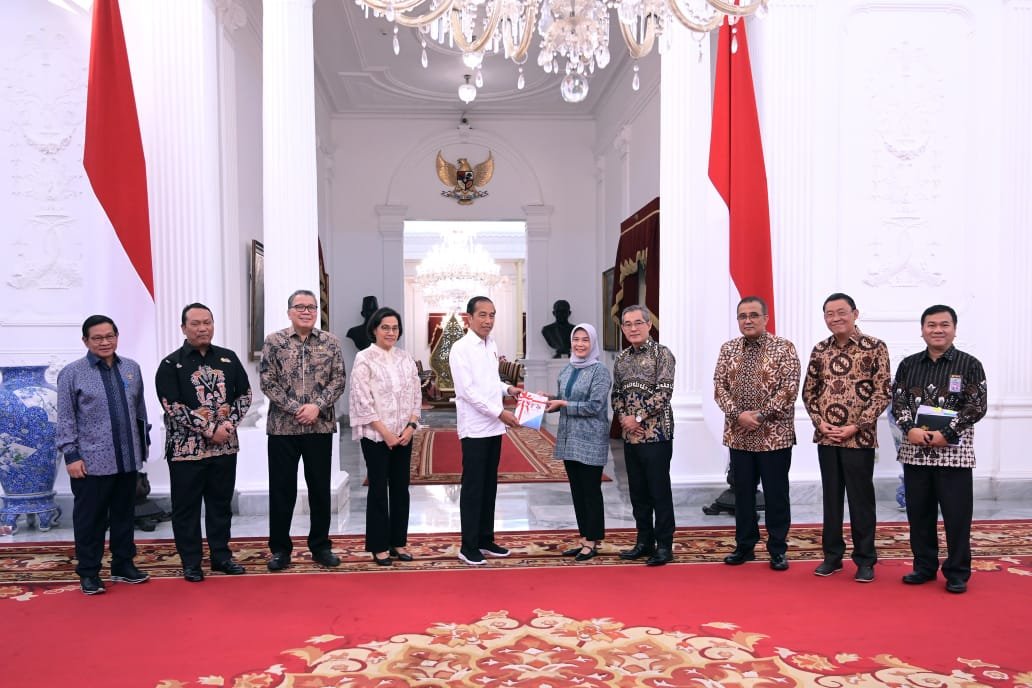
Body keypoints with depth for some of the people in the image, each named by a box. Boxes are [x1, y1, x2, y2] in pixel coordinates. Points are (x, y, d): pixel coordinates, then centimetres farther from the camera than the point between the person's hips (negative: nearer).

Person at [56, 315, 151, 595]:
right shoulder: (72, 373, -5)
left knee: (124, 515, 14)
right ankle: (88, 572, 18)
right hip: (91, 462, -4)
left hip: (128, 459, 4)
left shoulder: (132, 368, 7)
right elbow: (65, 418, -5)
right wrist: (71, 455, -9)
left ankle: (123, 564, 27)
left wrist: (143, 443, 15)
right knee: (90, 519, 6)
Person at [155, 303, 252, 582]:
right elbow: (173, 407, -14)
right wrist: (210, 429, -17)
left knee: (221, 503, 13)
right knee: (186, 507, 6)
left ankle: (221, 555, 25)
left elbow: (245, 394, 7)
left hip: (225, 445, 4)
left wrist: (230, 423, -10)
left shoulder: (228, 358, 6)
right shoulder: (170, 365, -6)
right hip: (186, 447, -3)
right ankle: (191, 562, 18)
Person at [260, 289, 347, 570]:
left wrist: (317, 406, -13)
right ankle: (280, 548, 19)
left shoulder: (330, 342, 4)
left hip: (321, 426, 1)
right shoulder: (274, 341, 0)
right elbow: (268, 382, -5)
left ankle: (321, 546, 22)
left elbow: (338, 380, 0)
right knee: (281, 489, 6)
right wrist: (295, 408, -13)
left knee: (320, 488, 9)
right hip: (282, 427, -1)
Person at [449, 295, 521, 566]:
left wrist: (507, 388, 4)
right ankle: (468, 547, 9)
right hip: (474, 428, -7)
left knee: (489, 486, 14)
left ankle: (486, 540, 25)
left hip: (494, 427, 7)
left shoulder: (492, 345, 10)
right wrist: (500, 412, -18)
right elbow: (468, 390, -17)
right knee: (472, 489, -1)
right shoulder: (460, 348, -12)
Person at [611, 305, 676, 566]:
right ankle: (644, 542, 25)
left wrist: (638, 418, -15)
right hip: (630, 436, 6)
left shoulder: (662, 354, -7)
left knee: (660, 492, 1)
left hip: (656, 435, -6)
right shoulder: (621, 359, 11)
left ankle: (664, 546, 12)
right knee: (638, 492, 13)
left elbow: (664, 392, -15)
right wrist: (623, 418, -3)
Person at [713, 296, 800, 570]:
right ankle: (744, 546, 24)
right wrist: (738, 414, -13)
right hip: (738, 435, 4)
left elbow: (789, 389, -12)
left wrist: (760, 416, -16)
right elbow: (719, 386, 2)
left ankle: (778, 549, 19)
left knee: (776, 494, 6)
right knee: (743, 493, 12)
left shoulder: (784, 348, -4)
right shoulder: (728, 349, 7)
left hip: (775, 435, -3)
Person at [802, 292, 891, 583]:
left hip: (859, 438, -4)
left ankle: (865, 559, 17)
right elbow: (809, 391, 11)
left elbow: (882, 394, -8)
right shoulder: (820, 350, 6)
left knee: (861, 499, 4)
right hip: (826, 437, 4)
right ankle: (832, 555, 23)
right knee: (831, 497, 12)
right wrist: (820, 422, -4)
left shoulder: (875, 347, -6)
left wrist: (855, 427, -14)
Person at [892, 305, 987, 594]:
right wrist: (910, 429, -15)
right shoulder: (908, 364, 8)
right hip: (915, 451, 3)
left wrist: (946, 434, -17)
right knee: (918, 512, 10)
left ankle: (957, 573, 16)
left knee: (956, 515, 2)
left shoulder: (969, 365, -1)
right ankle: (924, 566, 24)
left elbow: (977, 406, -7)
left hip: (954, 452, -3)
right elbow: (898, 401, 3)